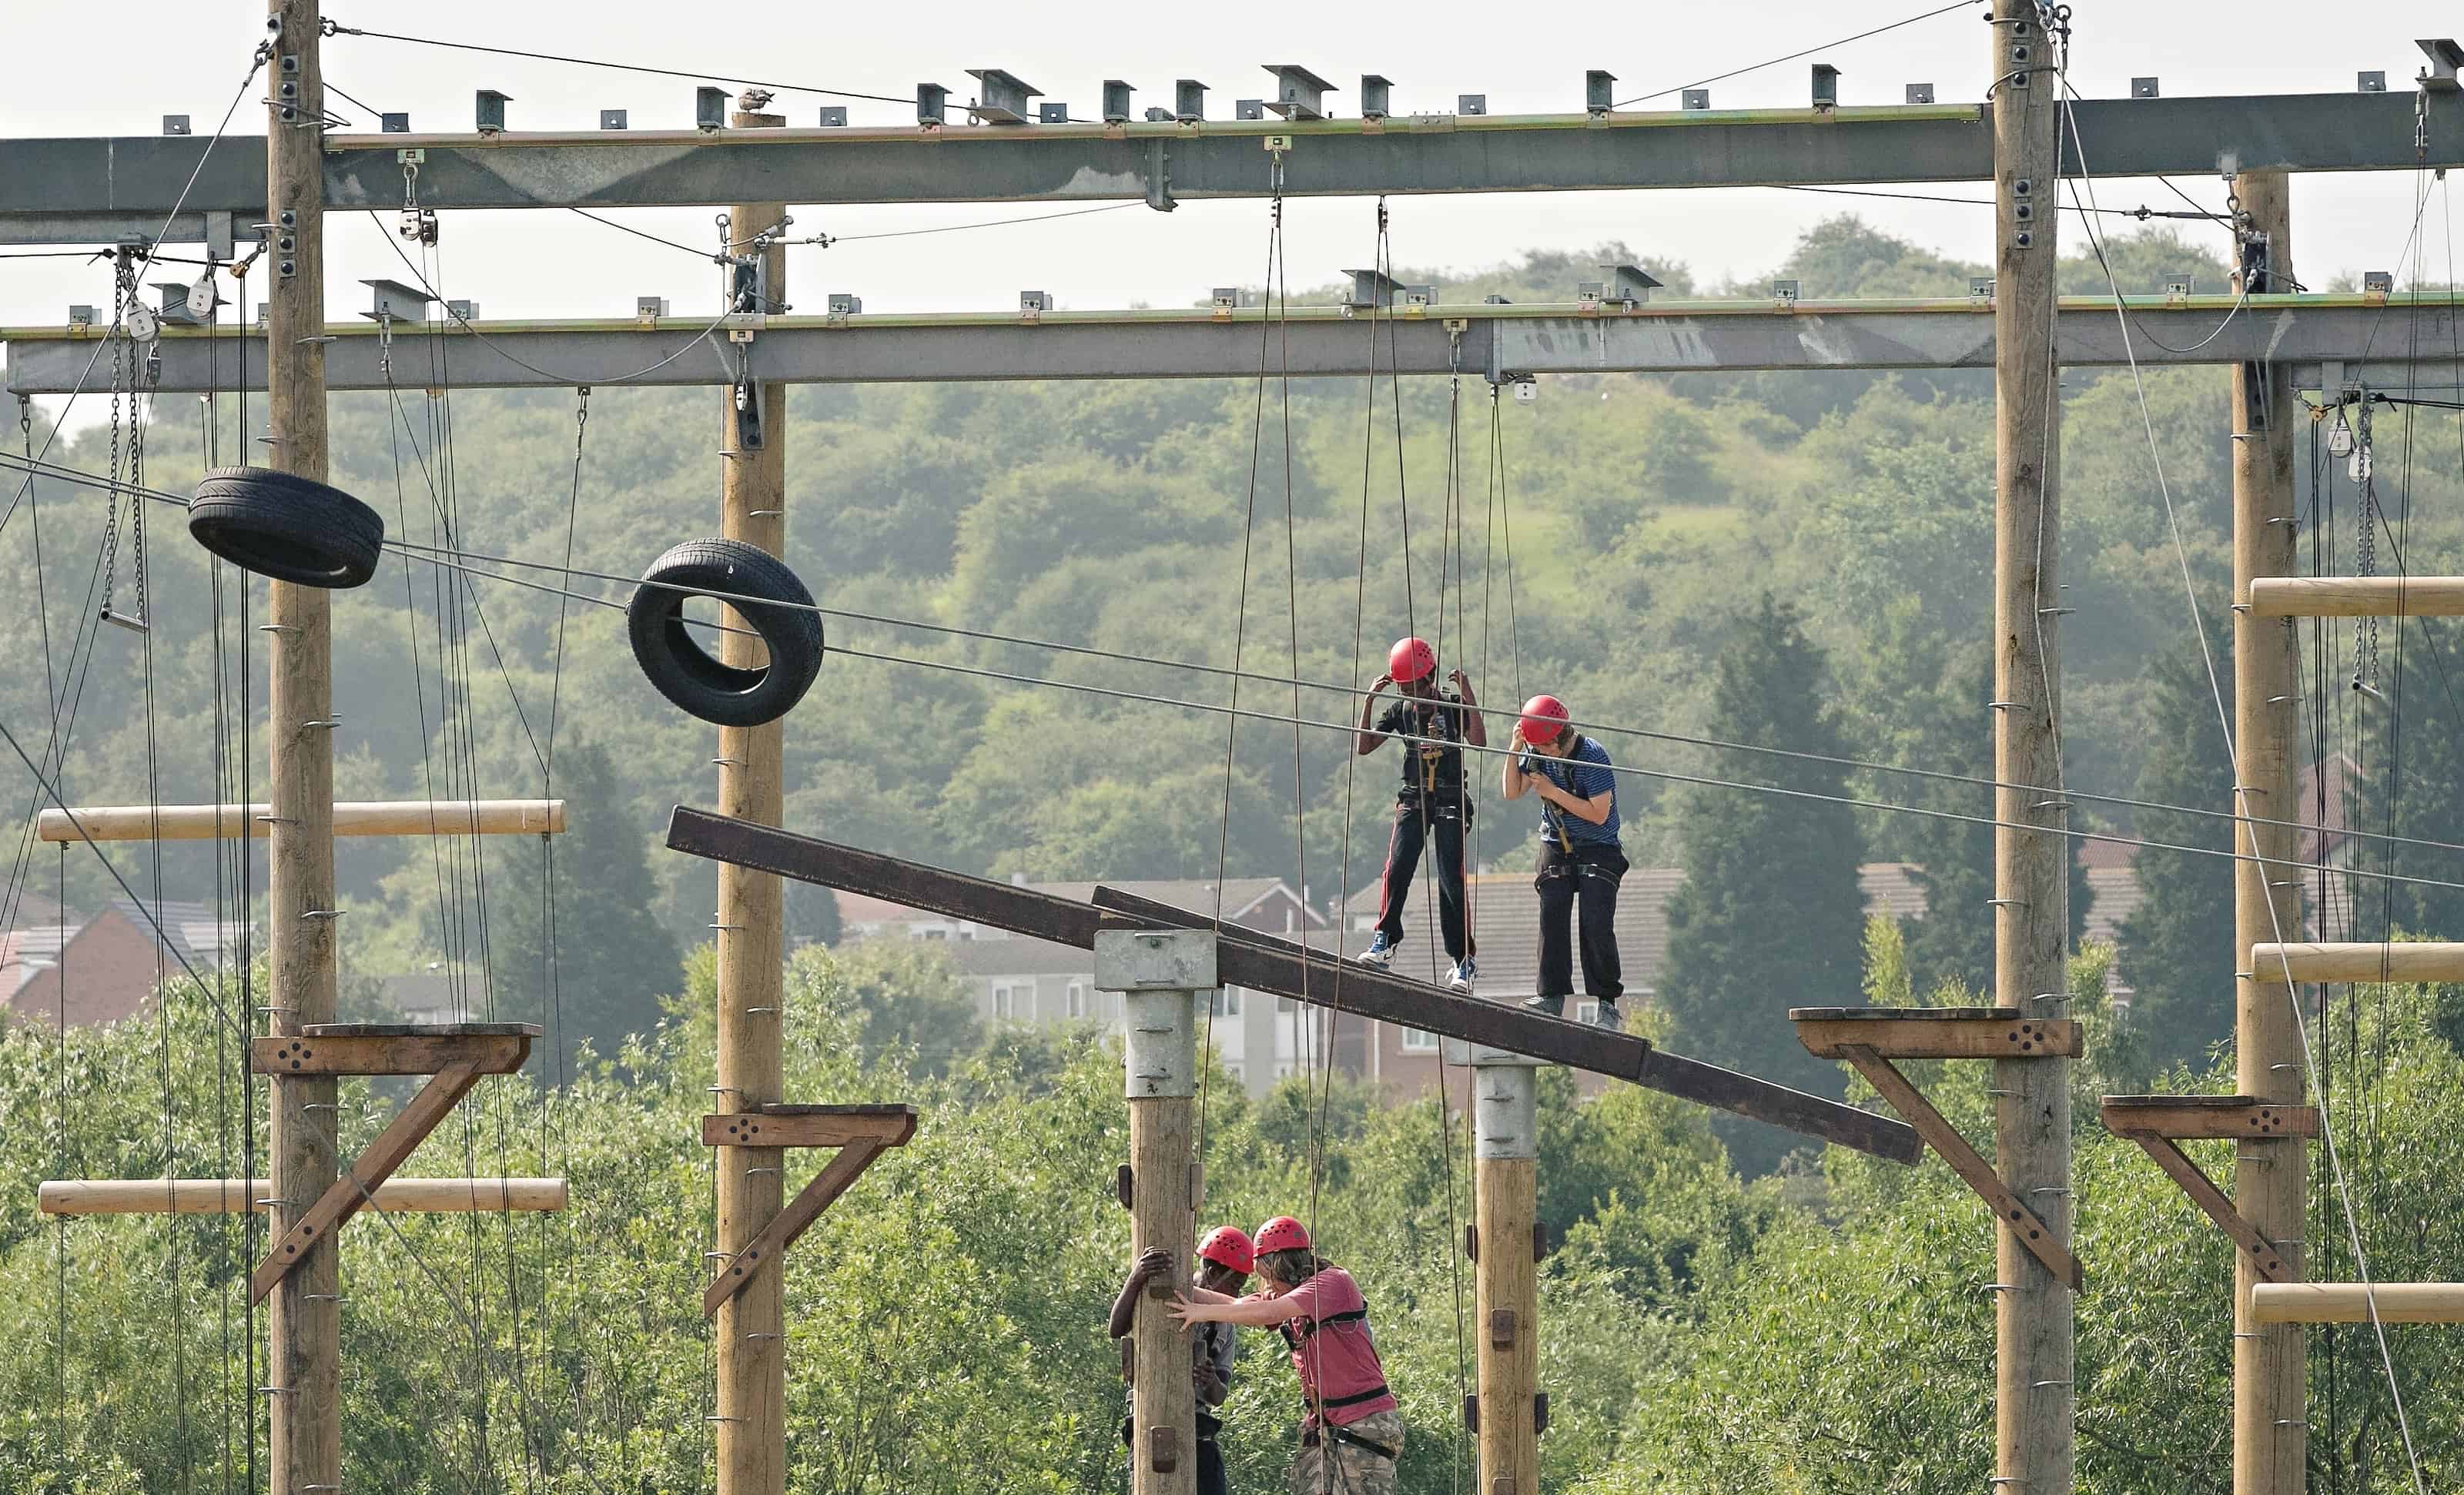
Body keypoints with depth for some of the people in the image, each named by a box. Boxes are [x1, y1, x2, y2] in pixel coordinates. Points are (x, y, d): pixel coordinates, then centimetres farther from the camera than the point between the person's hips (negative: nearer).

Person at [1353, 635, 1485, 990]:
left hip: (1450, 801, -3)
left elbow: (1479, 742, -19)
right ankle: (1386, 942, -10)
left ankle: (1464, 960, -2)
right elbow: (1363, 747, 3)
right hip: (1413, 798, 3)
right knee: (1397, 868, -18)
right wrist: (1369, 701, -5)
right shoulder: (1400, 712, 6)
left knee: (1451, 878, -8)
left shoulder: (1453, 707, -3)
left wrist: (1468, 697, -23)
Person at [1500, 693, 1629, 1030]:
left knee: (1596, 924, -14)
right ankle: (1552, 997, -14)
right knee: (1552, 917, -11)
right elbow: (1512, 793, 3)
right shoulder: (1538, 753, -1)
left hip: (1597, 850, -5)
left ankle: (1607, 1004, -10)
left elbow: (1598, 813, -21)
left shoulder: (1593, 756, -20)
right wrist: (1515, 749, -10)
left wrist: (1553, 792, -22)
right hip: (1556, 847, 5)